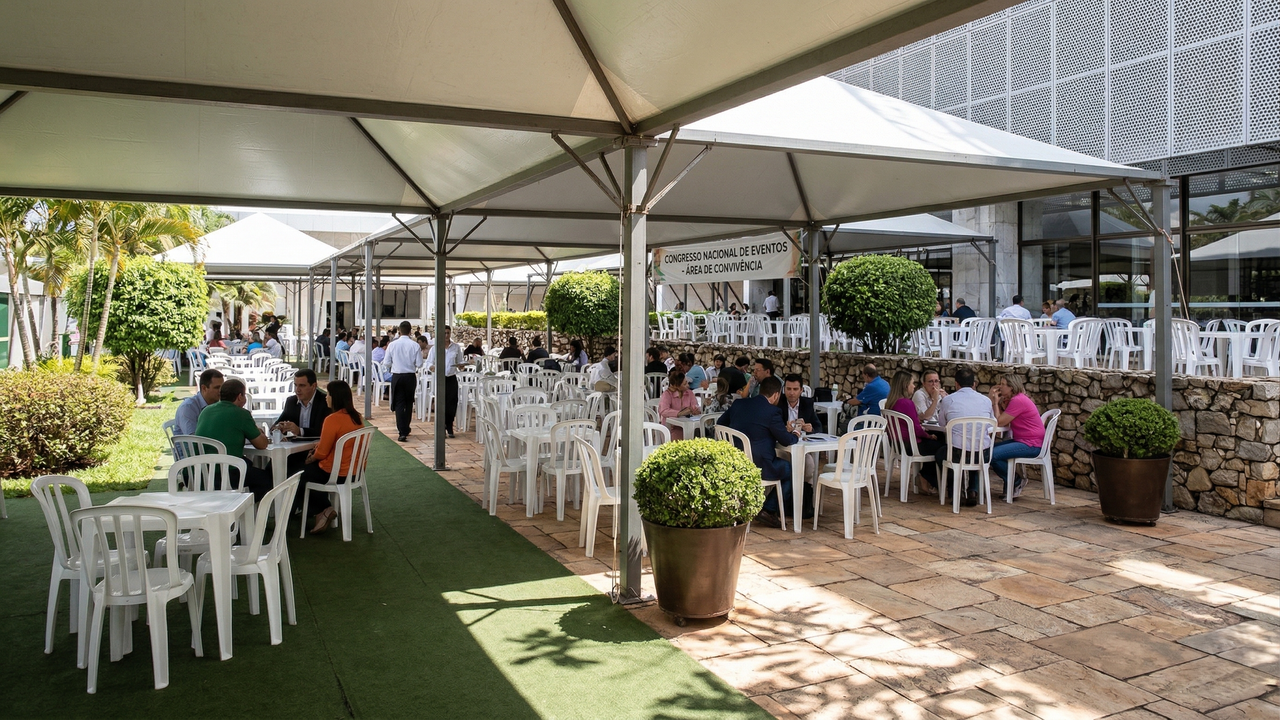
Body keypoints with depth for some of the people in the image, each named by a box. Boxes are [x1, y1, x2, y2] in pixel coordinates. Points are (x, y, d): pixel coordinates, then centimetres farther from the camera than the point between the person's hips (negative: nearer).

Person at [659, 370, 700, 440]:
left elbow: (695, 407, 0)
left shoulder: (689, 393, 10)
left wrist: (694, 409, -25)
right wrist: (680, 413, -31)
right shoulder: (667, 394, -6)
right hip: (672, 427, -5)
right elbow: (663, 411, -22)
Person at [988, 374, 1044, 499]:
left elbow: (999, 422, -18)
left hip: (1032, 445, -11)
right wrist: (995, 401, 4)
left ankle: (1017, 483, 0)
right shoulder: (1014, 399, 14)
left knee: (992, 454, -21)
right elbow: (1002, 421, 7)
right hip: (1022, 441, 11)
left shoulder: (1018, 401, -18)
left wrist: (995, 402, -9)